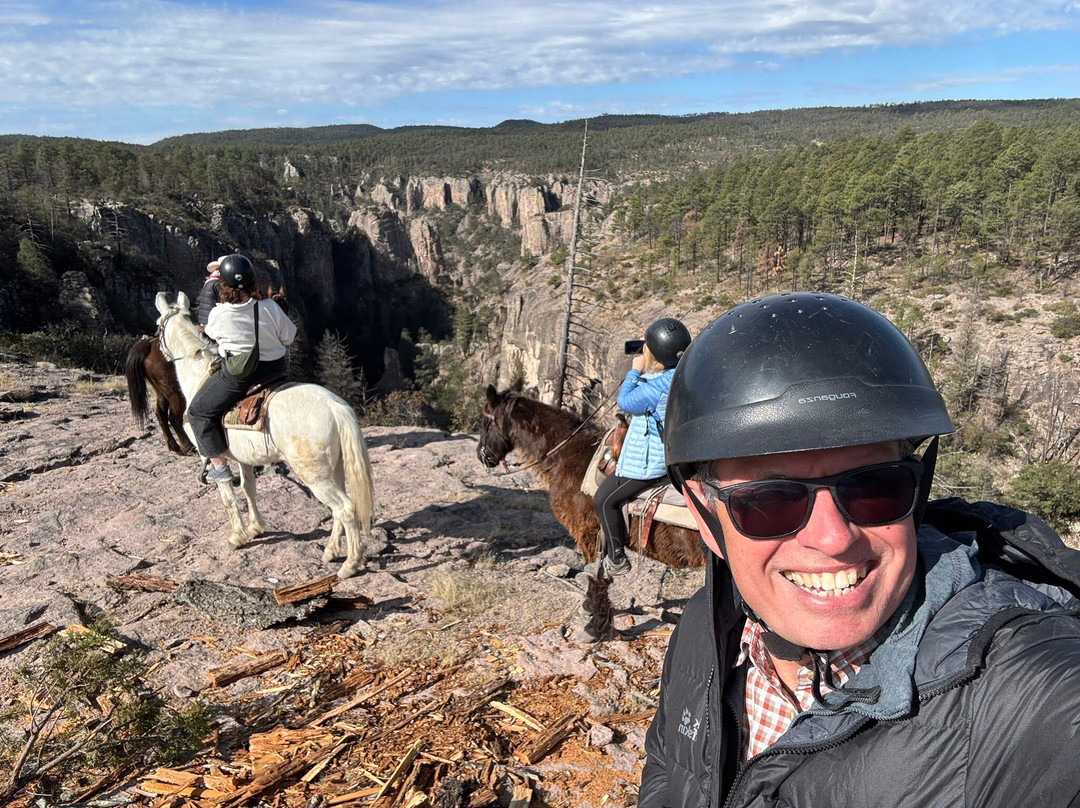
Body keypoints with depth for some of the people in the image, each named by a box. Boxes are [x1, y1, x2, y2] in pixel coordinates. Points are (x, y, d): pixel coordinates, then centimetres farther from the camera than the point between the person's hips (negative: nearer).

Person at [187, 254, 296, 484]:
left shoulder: (218, 314, -12)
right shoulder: (270, 308, -11)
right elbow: (289, 338, 0)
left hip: (236, 376, -3)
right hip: (275, 370, 3)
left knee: (199, 411, 14)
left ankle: (219, 465, 11)